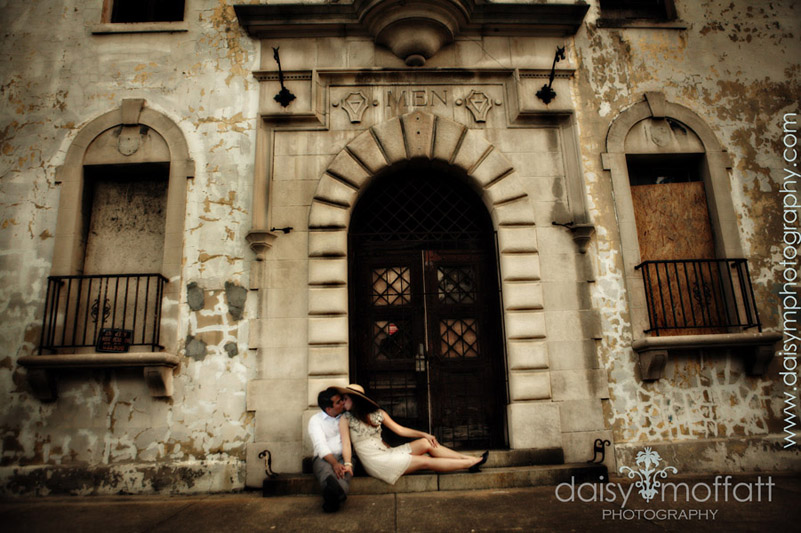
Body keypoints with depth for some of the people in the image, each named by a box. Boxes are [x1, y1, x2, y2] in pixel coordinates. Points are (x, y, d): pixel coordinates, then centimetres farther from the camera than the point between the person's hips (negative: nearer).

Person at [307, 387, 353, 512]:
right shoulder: (315, 420, 9)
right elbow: (320, 445, -7)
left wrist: (348, 463, -14)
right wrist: (334, 463, -25)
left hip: (344, 456, 3)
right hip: (323, 458, -2)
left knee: (345, 473, -36)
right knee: (326, 470, -40)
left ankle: (332, 498, -64)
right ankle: (338, 495, -70)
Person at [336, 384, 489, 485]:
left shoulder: (378, 413, 10)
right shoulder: (345, 419, -2)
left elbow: (399, 429, 11)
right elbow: (346, 444, -12)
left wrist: (423, 434, 3)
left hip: (386, 452, 5)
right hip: (375, 461, -5)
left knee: (426, 443, -9)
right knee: (425, 461, -13)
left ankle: (470, 459, -6)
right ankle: (470, 463, -10)